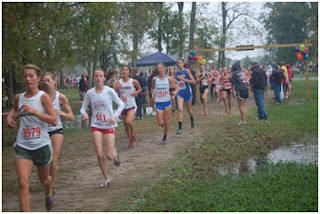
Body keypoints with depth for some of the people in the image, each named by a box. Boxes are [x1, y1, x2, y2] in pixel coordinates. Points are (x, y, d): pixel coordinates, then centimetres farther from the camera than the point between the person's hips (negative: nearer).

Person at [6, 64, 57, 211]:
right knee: (23, 183, -15)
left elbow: (54, 121, -15)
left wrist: (35, 111, -24)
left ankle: (49, 193, 56)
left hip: (42, 145, -2)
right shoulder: (19, 97, 4)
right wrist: (10, 116, 8)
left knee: (44, 180, 21)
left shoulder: (43, 97, -9)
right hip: (23, 145, 2)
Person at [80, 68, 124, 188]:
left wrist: (114, 116, -15)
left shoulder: (109, 91, -5)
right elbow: (83, 107, 9)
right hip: (96, 125, 2)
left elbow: (121, 104, 0)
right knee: (99, 154, -6)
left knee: (109, 156, -5)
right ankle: (106, 179, 12)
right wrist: (84, 114, -14)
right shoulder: (90, 93, 2)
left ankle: (115, 153, 34)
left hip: (109, 125, -2)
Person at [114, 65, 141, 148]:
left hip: (132, 106, -3)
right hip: (123, 106, 3)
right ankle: (131, 141, 30)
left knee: (128, 121, -25)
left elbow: (139, 89, 9)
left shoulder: (133, 81, -7)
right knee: (126, 125, 11)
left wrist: (136, 92, -11)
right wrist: (117, 88, -29)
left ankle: (133, 132, 7)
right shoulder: (118, 82, -4)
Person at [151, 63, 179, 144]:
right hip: (159, 103, 0)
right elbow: (152, 88, 15)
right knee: (160, 123, -6)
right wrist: (153, 95, -3)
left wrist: (174, 93, -18)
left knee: (166, 122, 4)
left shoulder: (169, 79, -2)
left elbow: (176, 88, 3)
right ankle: (162, 118, 30)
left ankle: (165, 137, 22)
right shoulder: (155, 79, -2)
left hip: (167, 102, 0)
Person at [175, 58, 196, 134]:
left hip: (187, 92, -2)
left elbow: (193, 81, -14)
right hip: (180, 92, 2)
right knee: (180, 109, -13)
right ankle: (180, 128, -14)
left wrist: (184, 79, -23)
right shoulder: (177, 72, 3)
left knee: (189, 109, 15)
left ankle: (192, 120, 47)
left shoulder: (187, 71, -10)